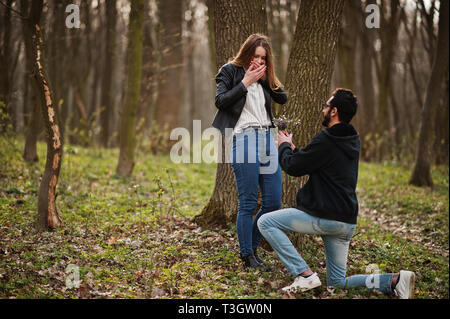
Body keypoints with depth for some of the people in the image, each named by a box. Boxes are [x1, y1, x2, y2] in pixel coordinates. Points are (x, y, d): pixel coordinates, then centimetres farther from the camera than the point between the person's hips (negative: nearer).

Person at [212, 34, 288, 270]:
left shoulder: (264, 76, 19)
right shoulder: (229, 71, 4)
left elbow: (282, 98, 10)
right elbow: (220, 101, -8)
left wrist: (265, 78, 0)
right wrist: (245, 82, -9)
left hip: (268, 139, 6)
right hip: (244, 139, -6)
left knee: (273, 202, 4)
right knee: (248, 203, -5)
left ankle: (252, 247, 20)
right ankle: (247, 256, 6)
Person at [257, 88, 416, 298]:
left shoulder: (326, 141, -16)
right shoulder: (352, 141, 13)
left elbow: (293, 167, -8)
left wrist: (284, 146, 9)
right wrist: (293, 148, 22)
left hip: (324, 218, -9)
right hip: (347, 223, 9)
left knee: (265, 222, 0)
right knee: (337, 283, 16)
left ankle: (304, 274, -9)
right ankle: (395, 280, -1)